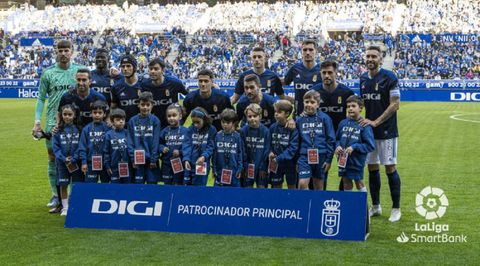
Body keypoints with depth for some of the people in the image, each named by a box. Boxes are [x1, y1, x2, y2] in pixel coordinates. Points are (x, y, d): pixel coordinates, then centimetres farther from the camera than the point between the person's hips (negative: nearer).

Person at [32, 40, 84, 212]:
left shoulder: (79, 71, 3)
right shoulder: (48, 73, 4)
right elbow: (41, 98, 5)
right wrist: (37, 120, -2)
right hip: (52, 122, 1)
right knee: (53, 158, 4)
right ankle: (56, 196, 13)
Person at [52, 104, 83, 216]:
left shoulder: (78, 129, -2)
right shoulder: (58, 130, 1)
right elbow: (55, 147, -1)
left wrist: (73, 159, -15)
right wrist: (64, 158, -13)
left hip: (76, 162, -1)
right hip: (62, 162, 1)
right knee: (63, 185, 6)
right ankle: (65, 207, 16)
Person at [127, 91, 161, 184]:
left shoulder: (155, 121, -3)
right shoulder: (133, 121, 3)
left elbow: (155, 142, -4)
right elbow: (130, 141, 3)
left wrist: (153, 159, -8)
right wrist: (133, 158, -4)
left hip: (151, 159, -1)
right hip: (138, 159, 2)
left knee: (152, 183, 3)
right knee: (138, 183, 7)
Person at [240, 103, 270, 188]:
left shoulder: (265, 131, -7)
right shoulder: (243, 131, -7)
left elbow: (267, 150, -4)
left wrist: (263, 168, -6)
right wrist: (245, 167, -8)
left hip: (261, 167, 0)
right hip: (248, 167, 0)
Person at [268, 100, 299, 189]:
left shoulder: (293, 129, -13)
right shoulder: (273, 127, 0)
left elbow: (293, 148, -18)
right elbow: (269, 144, 8)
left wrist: (279, 158, -22)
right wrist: (270, 152, -13)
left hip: (290, 163, -4)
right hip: (275, 164, 4)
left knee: (292, 186, 9)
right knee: (276, 186, 12)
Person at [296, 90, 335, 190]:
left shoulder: (325, 118, -2)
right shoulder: (299, 120, 4)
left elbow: (331, 140, 0)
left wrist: (329, 159, -3)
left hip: (320, 156, 0)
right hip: (304, 156, 1)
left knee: (319, 187, 10)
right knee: (302, 184, -12)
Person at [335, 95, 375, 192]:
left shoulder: (364, 125, -12)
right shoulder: (343, 123, 2)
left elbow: (370, 146, -12)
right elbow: (337, 139, 13)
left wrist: (354, 147, -19)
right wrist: (338, 146, -7)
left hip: (357, 161, -4)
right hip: (343, 159, 4)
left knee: (359, 183, 12)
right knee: (346, 183, 13)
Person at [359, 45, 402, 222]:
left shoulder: (389, 78, -9)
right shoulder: (362, 79, 9)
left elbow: (395, 104, -12)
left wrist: (375, 122, -16)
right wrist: (361, 119, 4)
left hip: (386, 130, -5)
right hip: (368, 130, 6)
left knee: (390, 168, -2)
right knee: (372, 168, 9)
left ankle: (396, 208, 7)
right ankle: (375, 206, 20)